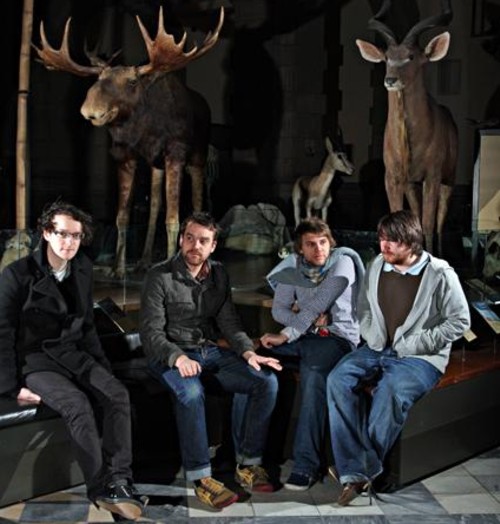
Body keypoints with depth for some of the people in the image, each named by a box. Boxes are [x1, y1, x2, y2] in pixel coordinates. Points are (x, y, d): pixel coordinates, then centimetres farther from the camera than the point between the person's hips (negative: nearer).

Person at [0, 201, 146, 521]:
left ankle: (119, 480, -19)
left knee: (118, 394, -21)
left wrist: (103, 366, 10)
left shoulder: (83, 269, 6)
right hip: (35, 359, -5)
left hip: (72, 352, 5)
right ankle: (101, 488, -17)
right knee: (78, 404, -30)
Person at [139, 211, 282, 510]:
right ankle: (200, 477, -22)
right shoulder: (160, 276, -8)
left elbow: (229, 322, 5)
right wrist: (178, 357, -31)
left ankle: (248, 464, -4)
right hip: (172, 355, -5)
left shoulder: (219, 274, 9)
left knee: (267, 381, -15)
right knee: (191, 392, -38)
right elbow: (151, 332, -12)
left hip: (212, 351, 5)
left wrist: (248, 352, -14)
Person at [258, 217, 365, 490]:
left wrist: (286, 335, -21)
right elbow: (279, 309, 7)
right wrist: (307, 319, -12)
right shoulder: (293, 267, 10)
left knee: (314, 373, -37)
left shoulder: (342, 262, -8)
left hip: (337, 335, -5)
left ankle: (306, 464, -32)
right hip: (303, 335, 6)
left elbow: (319, 304, -18)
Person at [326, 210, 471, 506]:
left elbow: (460, 321, -9)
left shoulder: (439, 274, -10)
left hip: (421, 358, -5)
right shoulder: (378, 265, 6)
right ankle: (356, 471, -25)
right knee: (338, 380, -24)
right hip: (377, 349, 5)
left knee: (391, 390, -36)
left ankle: (364, 468, -17)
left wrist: (412, 346, -13)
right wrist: (373, 340, 0)